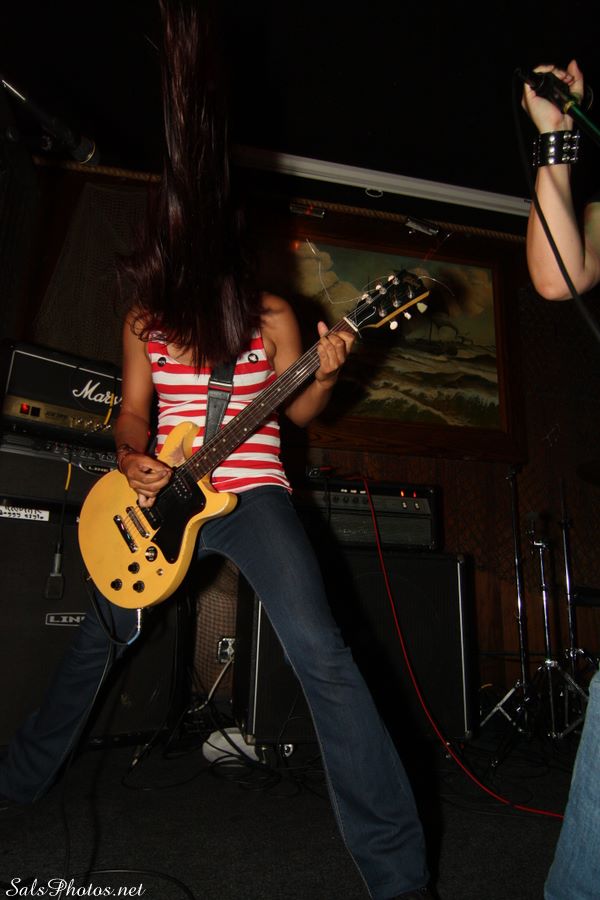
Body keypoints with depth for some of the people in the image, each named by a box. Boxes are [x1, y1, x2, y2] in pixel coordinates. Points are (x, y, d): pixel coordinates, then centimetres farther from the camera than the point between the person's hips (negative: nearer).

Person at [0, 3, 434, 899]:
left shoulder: (268, 311, 2)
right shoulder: (146, 317, 9)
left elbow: (298, 408, 3)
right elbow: (133, 413, 10)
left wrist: (324, 374, -18)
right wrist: (134, 459, -11)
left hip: (250, 489, -4)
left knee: (319, 652, -22)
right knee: (95, 642, 19)